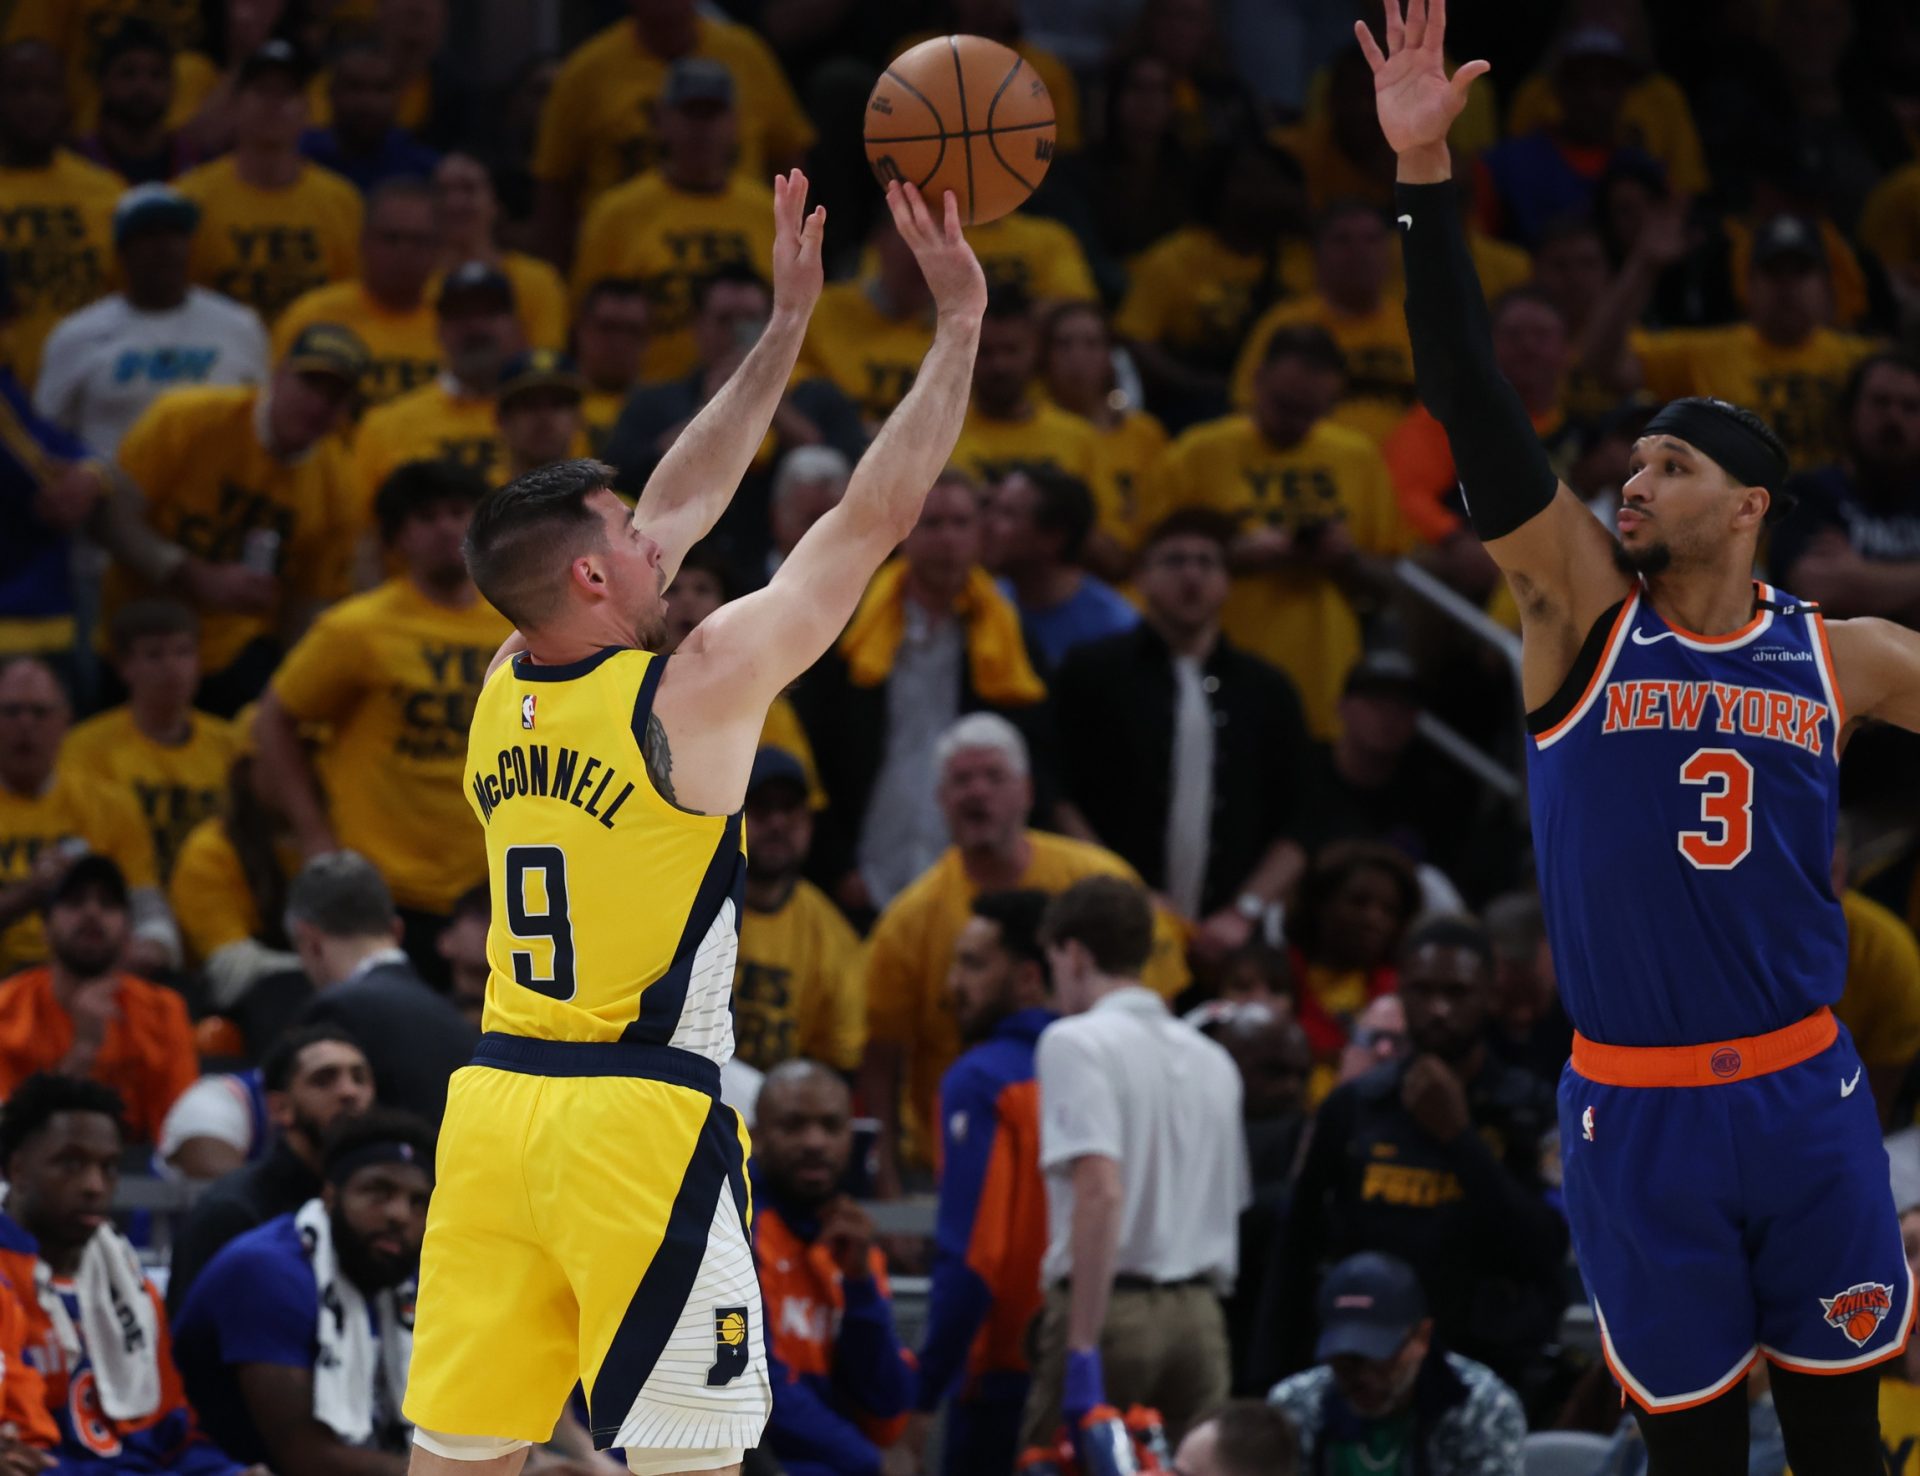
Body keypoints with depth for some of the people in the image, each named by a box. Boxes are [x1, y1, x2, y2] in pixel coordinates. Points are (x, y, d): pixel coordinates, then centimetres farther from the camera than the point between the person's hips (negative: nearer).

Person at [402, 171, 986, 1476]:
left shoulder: (507, 688, 8)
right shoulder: (692, 692, -11)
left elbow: (681, 504, 20)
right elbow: (879, 514, -7)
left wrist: (789, 327, 26)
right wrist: (961, 318, 1)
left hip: (495, 1108, 7)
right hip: (639, 1122, -7)